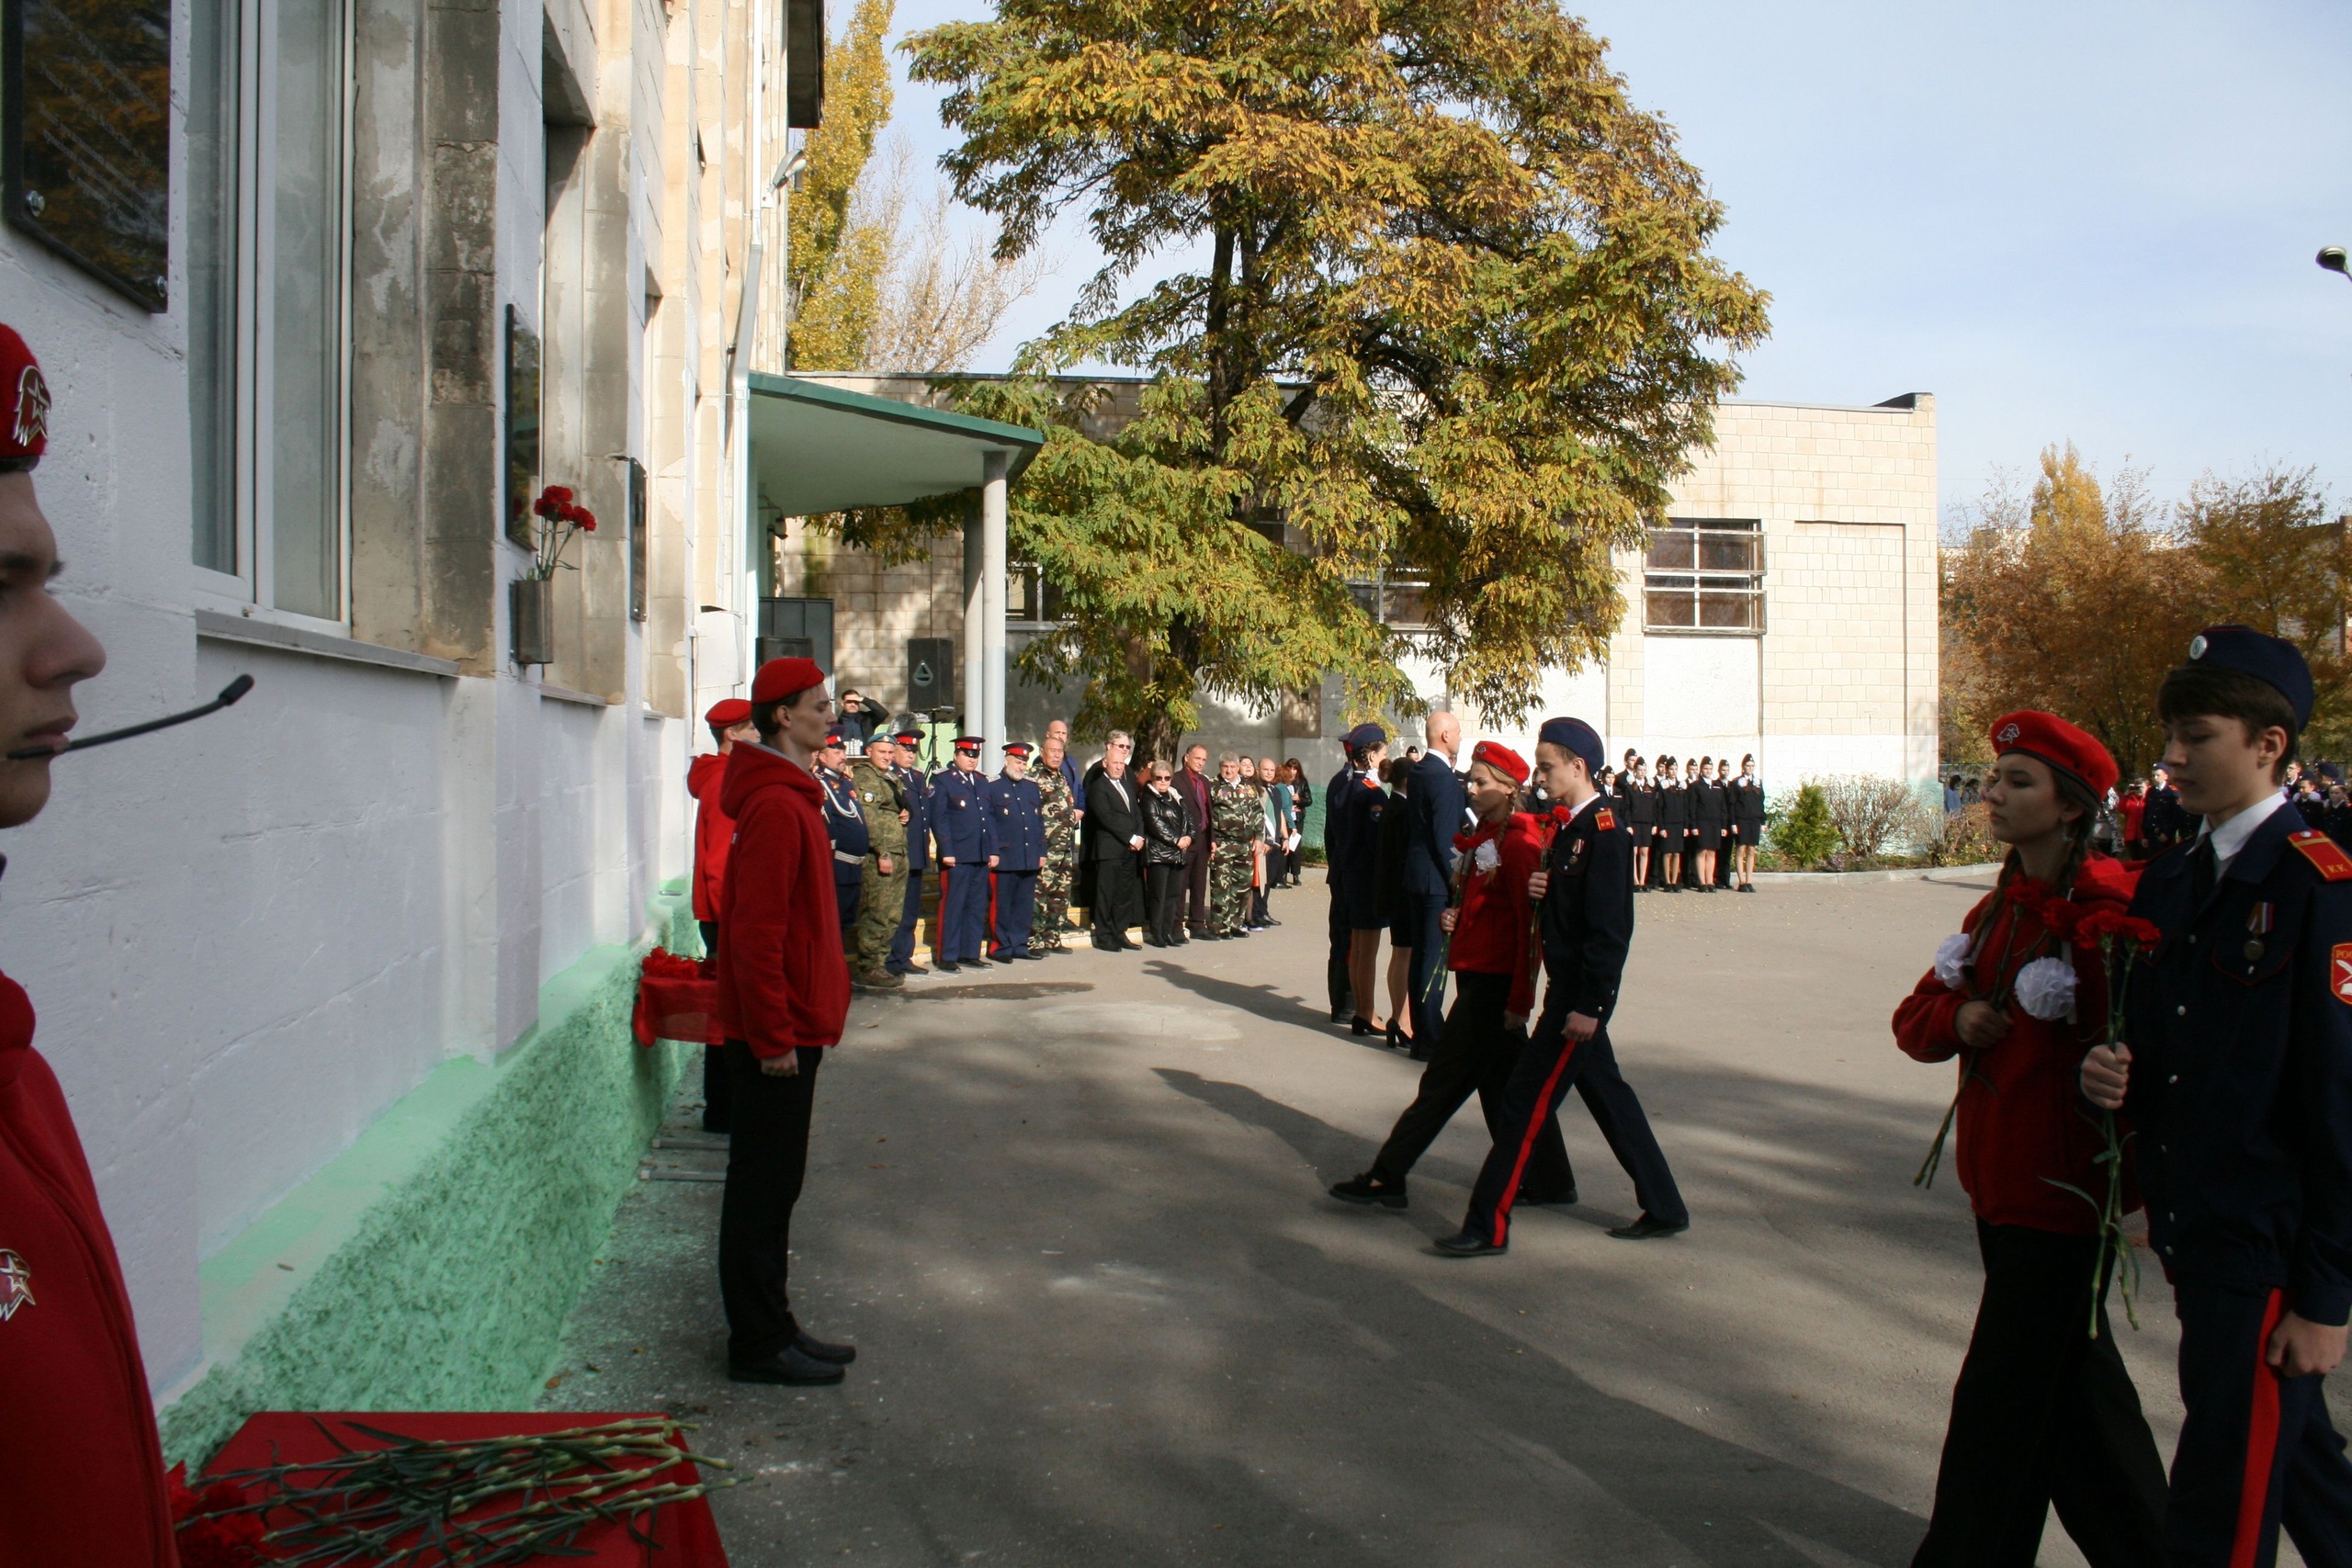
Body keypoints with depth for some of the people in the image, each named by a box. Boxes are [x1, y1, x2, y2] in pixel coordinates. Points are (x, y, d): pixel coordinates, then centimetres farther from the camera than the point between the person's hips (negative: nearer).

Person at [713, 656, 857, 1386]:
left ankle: (770, 1328, 25)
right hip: (777, 1032, -10)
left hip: (790, 1026, 10)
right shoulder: (775, 806, -18)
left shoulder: (791, 797, 15)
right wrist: (773, 1035, -21)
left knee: (773, 1182, 15)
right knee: (764, 1185, -1)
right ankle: (759, 1343, 8)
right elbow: (755, 932, -22)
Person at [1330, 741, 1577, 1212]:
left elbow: (1531, 926, -17)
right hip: (1475, 976, 9)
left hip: (1493, 982, -9)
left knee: (1445, 1080, -4)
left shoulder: (1519, 844, -14)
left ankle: (1386, 1178, 1)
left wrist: (1520, 1000, -19)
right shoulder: (1482, 837, 12)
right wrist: (1454, 916, 3)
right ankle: (1549, 1181, 21)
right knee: (1508, 1083, 13)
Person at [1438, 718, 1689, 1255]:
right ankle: (1664, 1209, 27)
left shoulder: (1604, 832, -17)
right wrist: (1539, 889, -3)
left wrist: (1589, 1006, -24)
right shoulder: (1566, 827, 12)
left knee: (1526, 1098, -7)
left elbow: (1611, 927, -22)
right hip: (1567, 986, 10)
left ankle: (1488, 1226, 0)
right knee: (1607, 1094, 16)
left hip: (1582, 992, -10)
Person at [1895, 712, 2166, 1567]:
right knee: (2073, 1378, 21)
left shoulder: (2109, 909, -17)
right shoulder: (1998, 907, 10)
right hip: (2000, 1181, 9)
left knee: (2000, 1396, 0)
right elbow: (1914, 1017, 13)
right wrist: (1956, 1020, -7)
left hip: (2065, 1191, -9)